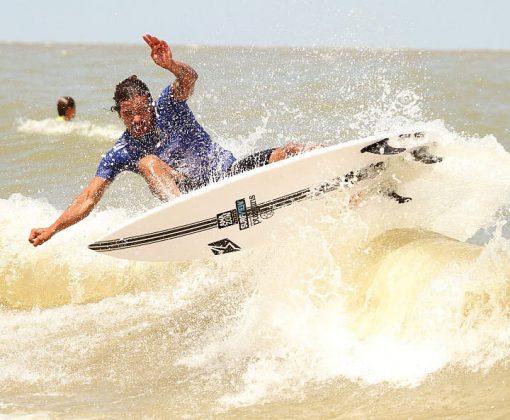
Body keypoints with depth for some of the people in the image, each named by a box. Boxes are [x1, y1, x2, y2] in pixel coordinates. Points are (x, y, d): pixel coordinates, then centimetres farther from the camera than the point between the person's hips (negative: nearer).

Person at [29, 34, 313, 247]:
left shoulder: (167, 106, -4)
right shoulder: (120, 154, -1)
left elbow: (189, 79, -25)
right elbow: (89, 199, -3)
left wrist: (171, 65, -50)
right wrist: (52, 229, -16)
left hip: (231, 171, 1)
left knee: (292, 154, -18)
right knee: (147, 162, -29)